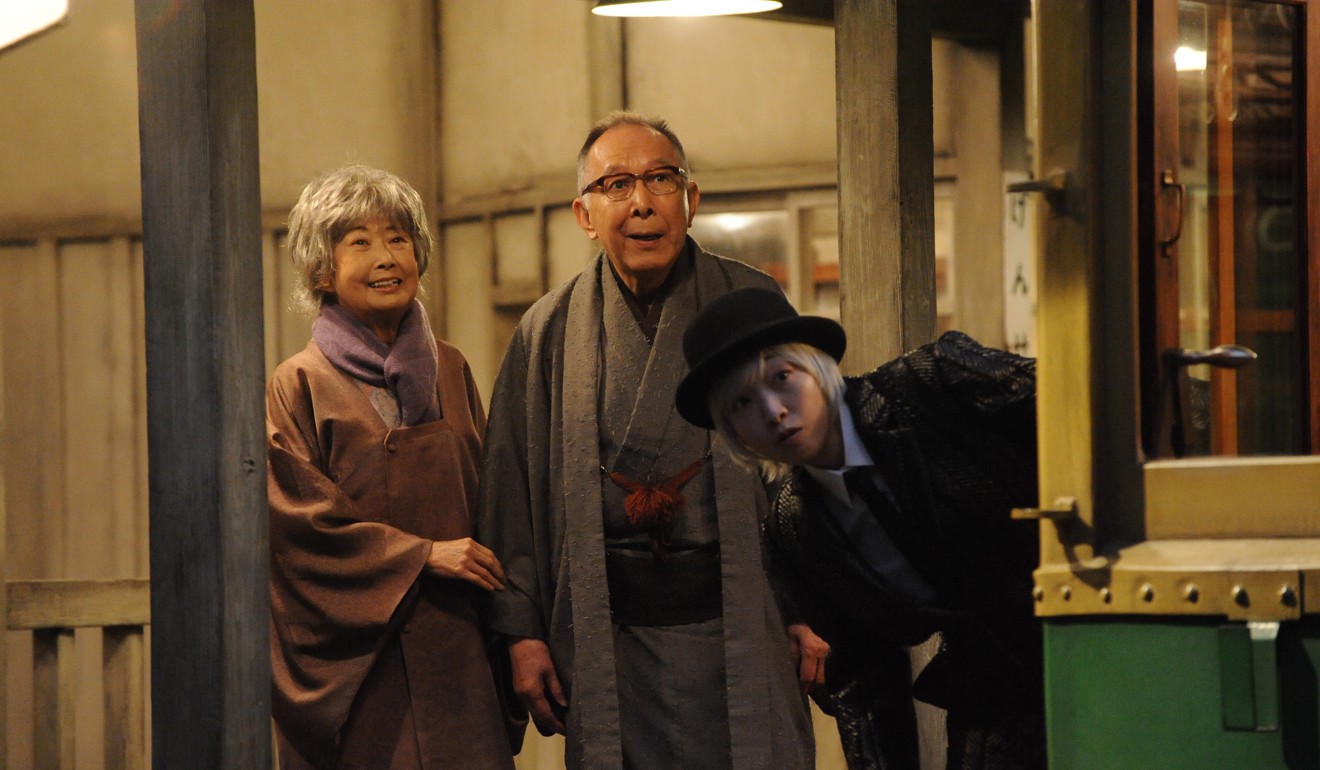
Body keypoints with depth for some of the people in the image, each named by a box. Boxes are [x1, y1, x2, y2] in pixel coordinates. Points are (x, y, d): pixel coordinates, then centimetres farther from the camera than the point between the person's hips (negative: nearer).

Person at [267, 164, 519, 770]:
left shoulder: (450, 372, 13)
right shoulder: (300, 385, -1)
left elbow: (486, 500, 14)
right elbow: (301, 515, -9)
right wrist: (422, 554, -14)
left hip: (454, 648, 4)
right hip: (354, 661, -4)